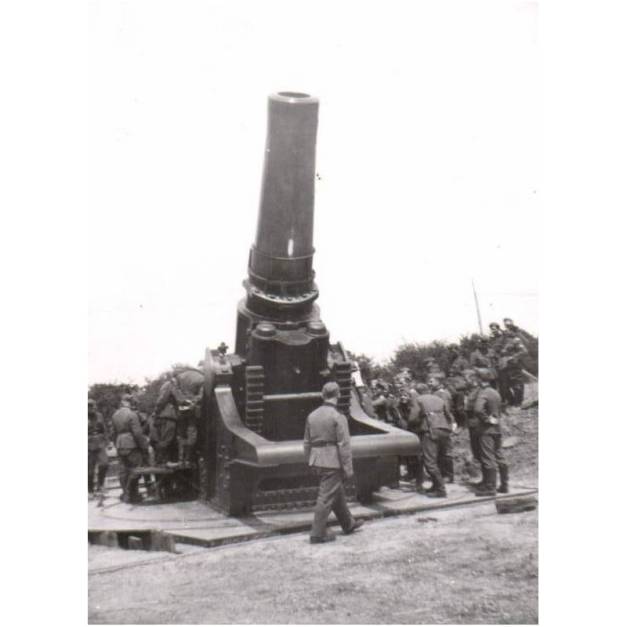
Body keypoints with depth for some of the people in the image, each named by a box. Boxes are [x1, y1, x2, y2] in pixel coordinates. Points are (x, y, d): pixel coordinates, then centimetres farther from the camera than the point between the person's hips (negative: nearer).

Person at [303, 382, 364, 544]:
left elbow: (307, 442, 11)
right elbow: (344, 445, -16)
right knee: (326, 497, 2)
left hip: (317, 462, 7)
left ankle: (348, 524, 35)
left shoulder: (312, 415, 5)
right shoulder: (338, 418, -15)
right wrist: (348, 468, -9)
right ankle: (317, 534, 8)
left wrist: (310, 462, 21)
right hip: (332, 462, -7)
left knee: (338, 493, 21)